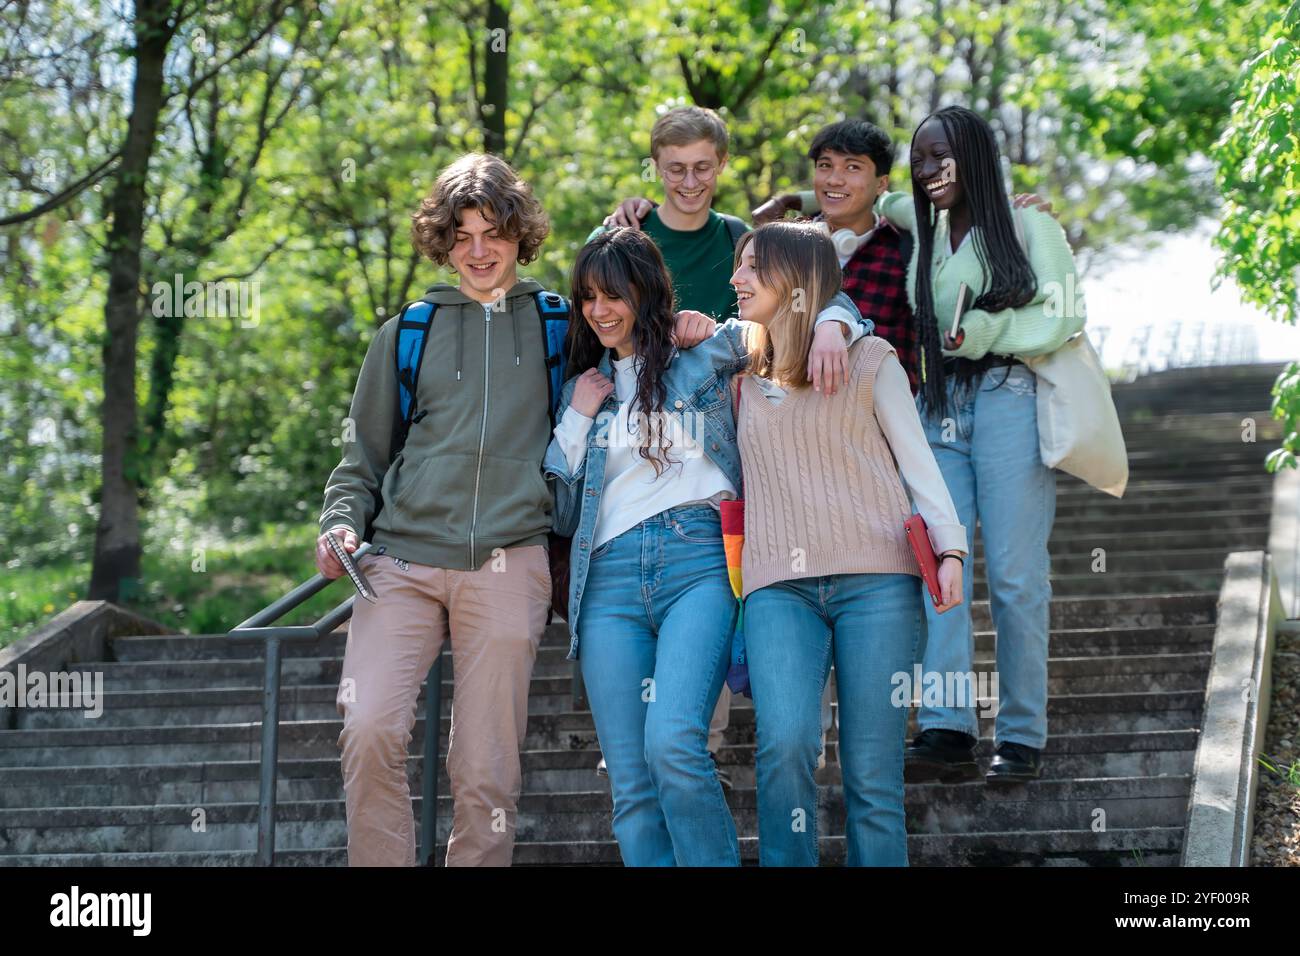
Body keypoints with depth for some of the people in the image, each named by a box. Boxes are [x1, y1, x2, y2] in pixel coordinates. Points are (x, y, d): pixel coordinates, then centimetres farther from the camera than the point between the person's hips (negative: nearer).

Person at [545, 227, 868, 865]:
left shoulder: (705, 362, 13)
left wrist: (830, 325, -8)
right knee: (632, 788, -5)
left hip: (699, 564, -4)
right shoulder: (583, 387, 23)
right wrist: (577, 419, 11)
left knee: (673, 746, -26)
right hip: (612, 578, 4)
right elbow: (560, 514, 19)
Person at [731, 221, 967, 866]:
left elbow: (915, 457, 7)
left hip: (875, 577, -2)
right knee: (785, 743, -21)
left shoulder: (870, 359, 11)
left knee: (872, 770, -6)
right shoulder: (744, 379, 23)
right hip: (778, 587, 2)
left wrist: (950, 546, -6)